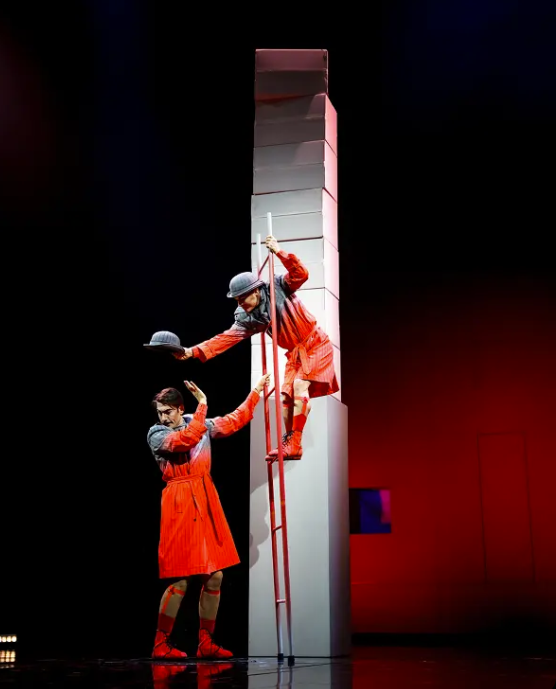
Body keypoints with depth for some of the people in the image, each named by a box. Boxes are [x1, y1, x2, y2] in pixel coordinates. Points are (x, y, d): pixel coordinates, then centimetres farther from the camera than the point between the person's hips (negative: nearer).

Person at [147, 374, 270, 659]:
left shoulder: (201, 424, 12)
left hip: (206, 501, 6)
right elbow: (186, 440, -21)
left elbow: (233, 422, 21)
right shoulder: (156, 434, -4)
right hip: (180, 504, -6)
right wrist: (202, 405, -19)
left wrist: (255, 392, 22)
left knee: (215, 576, 5)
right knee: (181, 581, -8)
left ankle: (205, 643, 15)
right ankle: (161, 645, 4)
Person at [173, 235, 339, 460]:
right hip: (295, 353, 6)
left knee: (300, 385, -22)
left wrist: (279, 252, -36)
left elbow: (301, 274, -30)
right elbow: (226, 338, -13)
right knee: (287, 395, 3)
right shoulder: (248, 318, -6)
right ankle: (288, 444, 14)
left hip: (315, 344, -6)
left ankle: (295, 444, -21)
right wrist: (193, 351, -23)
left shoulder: (279, 288, -16)